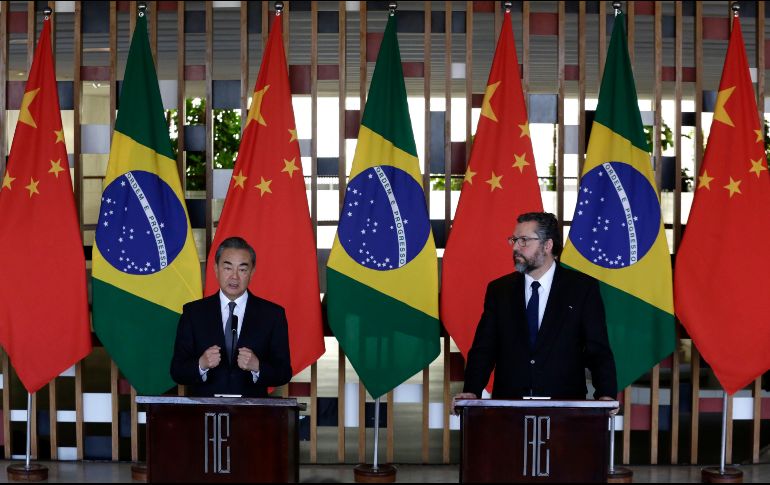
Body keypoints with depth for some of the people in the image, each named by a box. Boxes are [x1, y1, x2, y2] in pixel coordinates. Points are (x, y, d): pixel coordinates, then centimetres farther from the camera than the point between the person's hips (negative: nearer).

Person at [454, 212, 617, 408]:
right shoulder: (498, 290, 13)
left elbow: (598, 350, 2)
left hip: (564, 406, -2)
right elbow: (483, 349, 8)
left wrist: (606, 395, -13)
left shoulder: (583, 288, 6)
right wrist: (471, 392, -8)